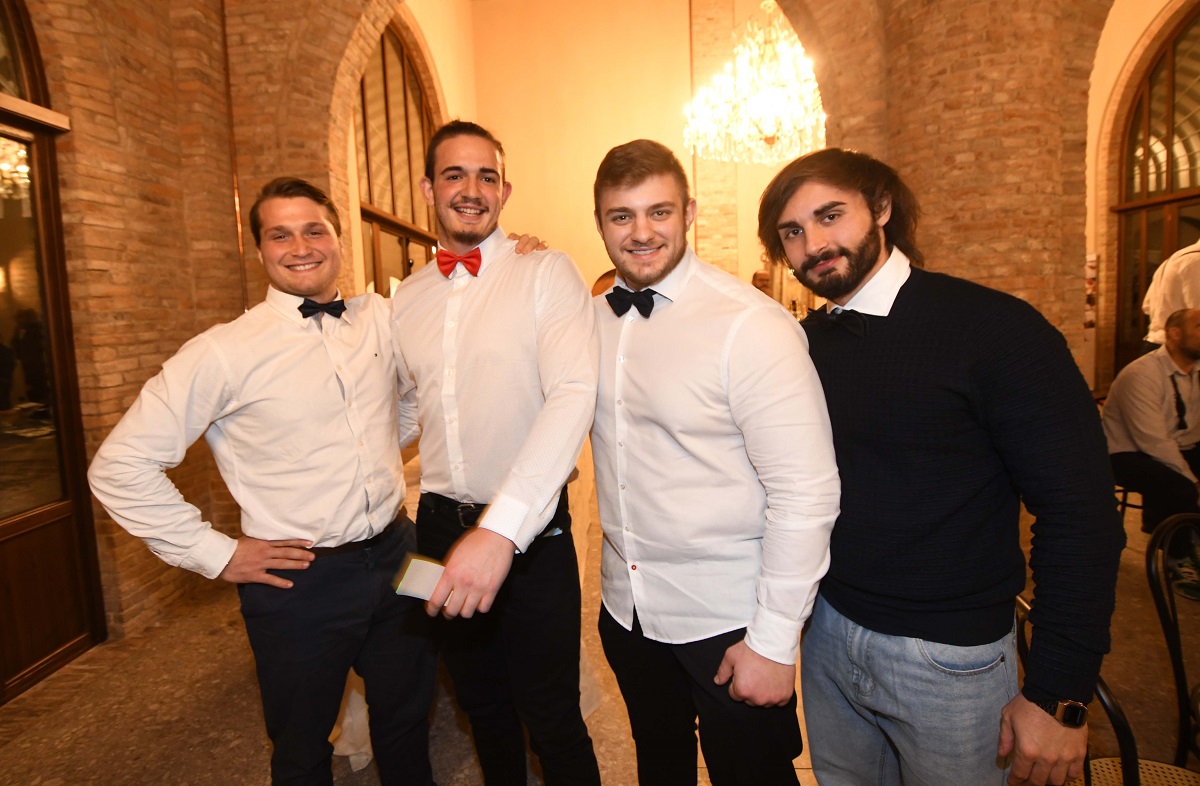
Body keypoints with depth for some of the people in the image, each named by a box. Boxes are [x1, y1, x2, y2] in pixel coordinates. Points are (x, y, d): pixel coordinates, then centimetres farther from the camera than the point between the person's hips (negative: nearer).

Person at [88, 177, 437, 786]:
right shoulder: (223, 353, -11)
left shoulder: (381, 318, 0)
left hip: (396, 557, 4)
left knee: (407, 723, 23)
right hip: (300, 581, -3)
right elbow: (119, 467, -8)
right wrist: (216, 554, -8)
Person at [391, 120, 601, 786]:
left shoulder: (546, 274, -9)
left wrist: (502, 529, -32)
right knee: (481, 704, 23)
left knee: (551, 718, 10)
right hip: (440, 526, 5)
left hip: (530, 531, -4)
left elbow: (573, 395, -23)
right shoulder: (406, 301, 6)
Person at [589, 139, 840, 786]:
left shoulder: (752, 324, -20)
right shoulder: (595, 317, 0)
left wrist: (773, 641, -16)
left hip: (726, 621, -5)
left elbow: (806, 493, -19)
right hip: (626, 610, 6)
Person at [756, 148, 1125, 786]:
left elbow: (1079, 512, -15)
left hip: (948, 657, -4)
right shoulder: (806, 342, 0)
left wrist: (1059, 695, -14)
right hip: (826, 634, 5)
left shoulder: (992, 327, -15)